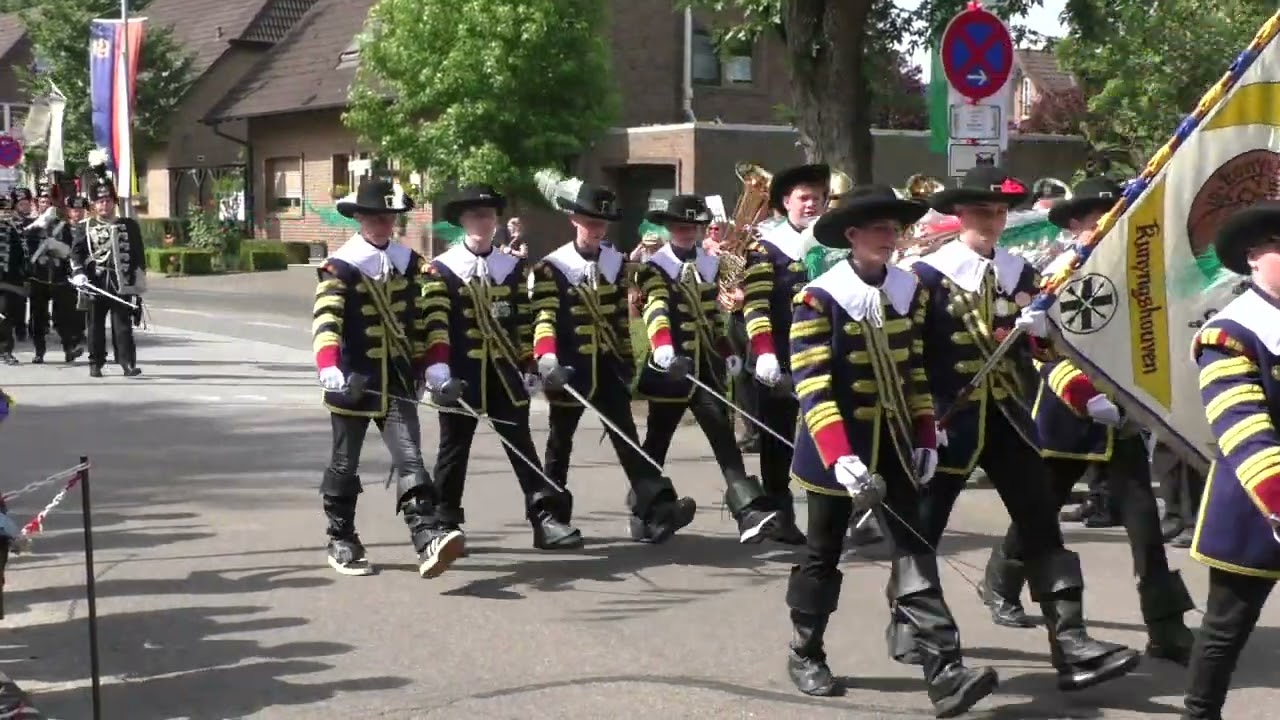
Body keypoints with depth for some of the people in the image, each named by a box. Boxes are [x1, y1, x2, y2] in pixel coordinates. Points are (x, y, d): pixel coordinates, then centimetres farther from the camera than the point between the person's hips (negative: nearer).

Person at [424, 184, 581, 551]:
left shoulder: (513, 267, 9)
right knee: (454, 450, 6)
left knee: (522, 448, 3)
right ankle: (446, 526, 16)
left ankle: (547, 519, 1)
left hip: (505, 373, 3)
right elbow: (435, 322, -10)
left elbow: (523, 321, 11)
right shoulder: (441, 269, -2)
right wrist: (437, 365, -20)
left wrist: (529, 366, 8)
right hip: (462, 374, -3)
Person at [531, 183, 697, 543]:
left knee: (627, 439, -5)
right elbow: (544, 317, -16)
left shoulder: (616, 263, 7)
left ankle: (656, 509, -15)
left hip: (609, 365, 3)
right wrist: (546, 357, -30)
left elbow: (621, 317, 14)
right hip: (570, 367, -3)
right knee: (560, 442, 8)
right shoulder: (550, 267, -7)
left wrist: (628, 360, 15)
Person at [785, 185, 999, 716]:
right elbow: (813, 386, -20)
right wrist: (838, 454, -28)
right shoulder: (819, 298, -15)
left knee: (914, 548, -3)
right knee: (824, 551, 9)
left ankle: (944, 671, -9)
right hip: (838, 443, -4)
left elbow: (916, 370, 11)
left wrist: (925, 439, 7)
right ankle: (806, 655, 27)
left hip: (895, 438, 4)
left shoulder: (909, 290, 2)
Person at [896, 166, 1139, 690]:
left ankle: (1070, 644, -6)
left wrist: (1037, 324, -14)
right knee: (922, 526, 8)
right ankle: (906, 622, 30)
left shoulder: (1019, 272, 7)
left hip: (1007, 417, 4)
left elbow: (1041, 345, 8)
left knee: (1041, 526, -3)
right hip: (948, 420, -4)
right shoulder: (929, 274, -7)